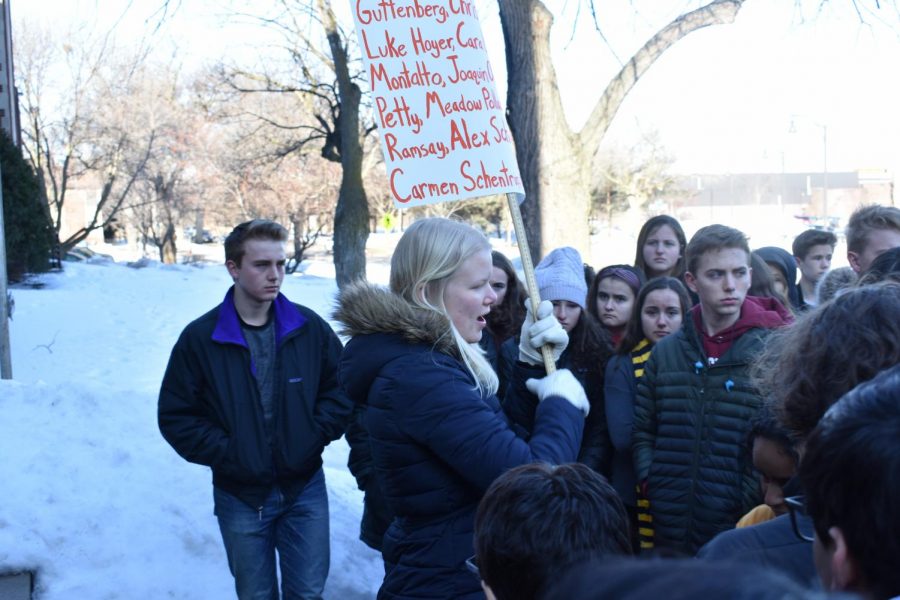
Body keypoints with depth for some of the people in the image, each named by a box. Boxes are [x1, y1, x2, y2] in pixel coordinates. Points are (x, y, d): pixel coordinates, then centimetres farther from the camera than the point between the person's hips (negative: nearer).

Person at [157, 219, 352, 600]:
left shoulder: (310, 328, -3)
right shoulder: (200, 338, -8)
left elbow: (341, 388, 5)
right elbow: (176, 415, -5)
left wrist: (316, 437, -8)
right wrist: (225, 453, -13)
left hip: (305, 489, 1)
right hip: (240, 497, -1)